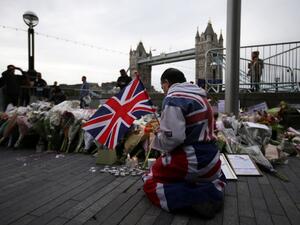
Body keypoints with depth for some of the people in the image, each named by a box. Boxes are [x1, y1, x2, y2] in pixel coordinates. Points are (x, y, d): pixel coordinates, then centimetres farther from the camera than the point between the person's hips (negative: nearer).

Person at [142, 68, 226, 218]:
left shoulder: (173, 98, -16)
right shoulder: (201, 97, 11)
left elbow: (173, 137, -24)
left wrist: (158, 134, -3)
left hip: (189, 161, -8)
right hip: (210, 159, 9)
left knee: (150, 184, 8)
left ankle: (197, 198, -13)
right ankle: (214, 190, 6)